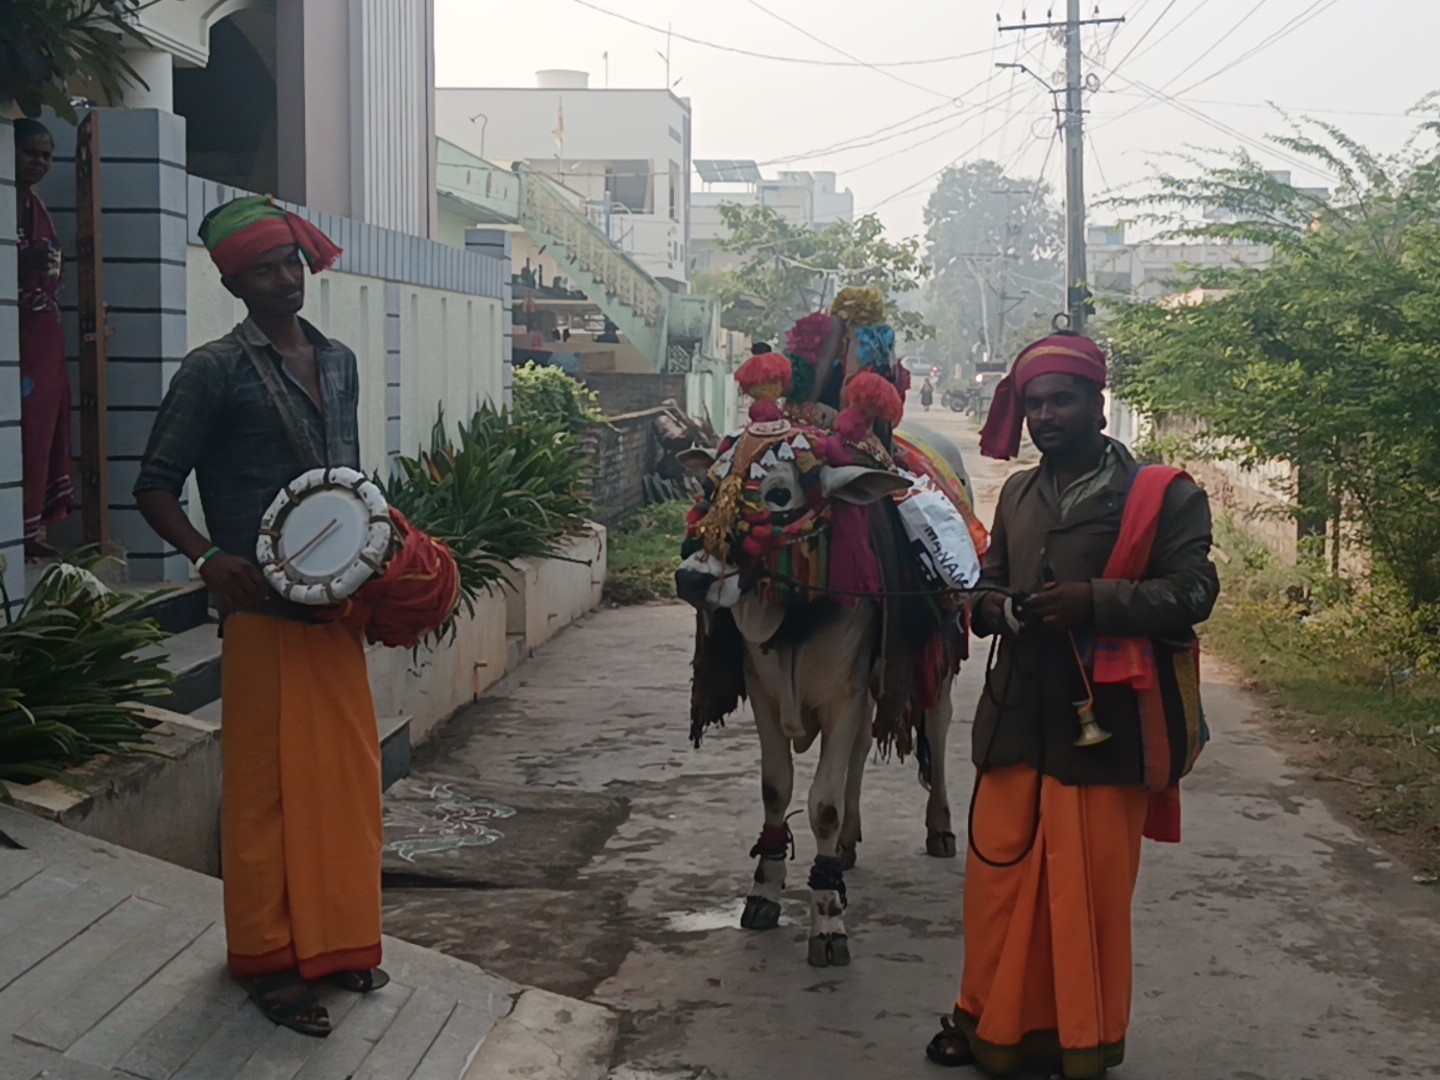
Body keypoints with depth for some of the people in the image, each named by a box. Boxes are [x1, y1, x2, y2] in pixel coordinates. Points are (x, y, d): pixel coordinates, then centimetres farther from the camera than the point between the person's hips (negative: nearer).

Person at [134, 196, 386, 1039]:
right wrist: (209, 557, -19)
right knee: (271, 782, 0)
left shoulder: (339, 362, 13)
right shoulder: (216, 370, -6)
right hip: (264, 607, -6)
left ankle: (340, 938, 25)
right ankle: (270, 958, 12)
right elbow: (156, 487, -5)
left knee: (348, 773, 10)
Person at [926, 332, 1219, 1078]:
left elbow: (1193, 591, -10)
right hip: (1017, 714, 5)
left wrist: (1096, 601, -22)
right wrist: (988, 605, 2)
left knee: (1093, 886, 1)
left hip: (1103, 717, -5)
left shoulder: (1160, 493, -4)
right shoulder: (1017, 494, 15)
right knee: (1000, 875, 7)